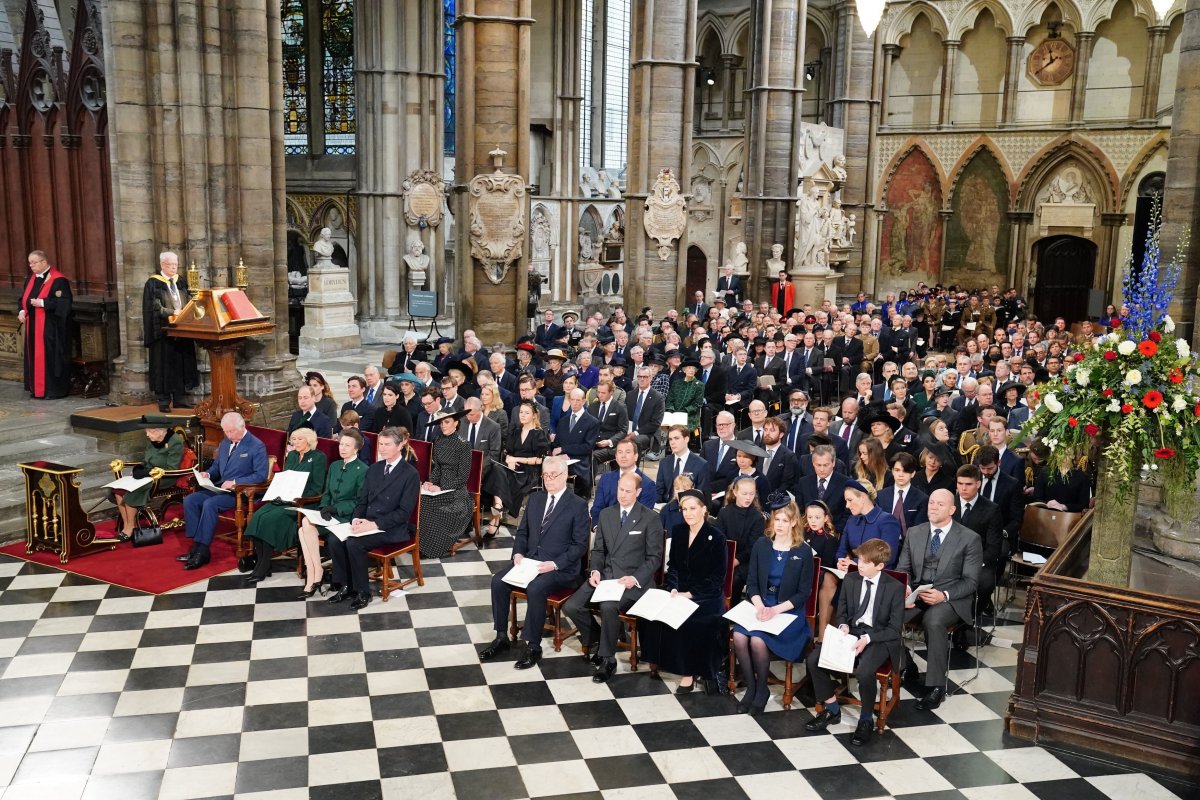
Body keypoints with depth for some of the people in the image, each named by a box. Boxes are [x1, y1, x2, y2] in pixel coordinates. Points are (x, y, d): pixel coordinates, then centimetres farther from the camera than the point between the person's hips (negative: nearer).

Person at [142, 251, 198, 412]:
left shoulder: (181, 282, 13)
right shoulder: (153, 283, -4)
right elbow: (154, 308, -12)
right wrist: (172, 312, -25)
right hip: (163, 331, -5)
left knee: (182, 364, 6)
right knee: (164, 364, -2)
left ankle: (179, 399, 14)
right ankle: (163, 401, 5)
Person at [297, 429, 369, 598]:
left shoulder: (363, 470, -5)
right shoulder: (334, 466, 18)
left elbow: (359, 502, -9)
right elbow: (326, 493, 19)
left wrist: (335, 508, -17)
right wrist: (324, 507, -3)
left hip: (348, 516, -6)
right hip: (330, 514, 6)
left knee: (307, 523, -26)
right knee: (304, 529, -23)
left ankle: (316, 574, -17)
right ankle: (312, 578, -23)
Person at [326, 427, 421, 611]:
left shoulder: (410, 474, -9)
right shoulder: (374, 468, 13)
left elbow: (404, 512, -14)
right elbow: (362, 500, 14)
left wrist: (374, 524, -22)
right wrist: (357, 518, -8)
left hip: (391, 529, -6)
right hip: (367, 522, 7)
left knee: (354, 542, -29)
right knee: (334, 539, -17)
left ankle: (362, 592, -12)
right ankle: (345, 586, -3)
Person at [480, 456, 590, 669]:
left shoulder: (578, 505, -5)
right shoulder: (534, 499, 13)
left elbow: (579, 545, -8)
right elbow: (522, 532, 18)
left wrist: (554, 564, -19)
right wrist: (518, 554, -2)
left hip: (560, 568, -6)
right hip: (529, 560, 6)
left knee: (535, 588, -33)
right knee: (498, 581, -17)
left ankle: (533, 646, -19)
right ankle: (501, 637, -5)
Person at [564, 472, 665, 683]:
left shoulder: (651, 518, -3)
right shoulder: (606, 514, 12)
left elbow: (654, 557, -4)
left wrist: (635, 578, -18)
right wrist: (595, 570, -3)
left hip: (633, 580, -5)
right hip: (605, 575, 5)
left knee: (608, 607, -34)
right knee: (571, 606, -16)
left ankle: (607, 659, -12)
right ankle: (595, 640, 12)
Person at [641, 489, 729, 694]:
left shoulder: (716, 537, -8)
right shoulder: (678, 532, 8)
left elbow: (717, 578, -9)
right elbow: (673, 566, 10)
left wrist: (690, 594, -17)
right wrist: (673, 589, -10)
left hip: (706, 595, -4)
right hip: (679, 589, 5)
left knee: (685, 618, -32)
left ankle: (689, 672, -17)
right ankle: (657, 659, -9)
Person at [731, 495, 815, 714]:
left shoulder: (803, 551, -2)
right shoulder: (761, 544, 7)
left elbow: (804, 593, -4)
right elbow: (751, 582, 7)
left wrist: (777, 610, -16)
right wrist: (759, 605, -12)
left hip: (788, 611, -3)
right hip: (761, 605, 3)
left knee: (758, 640, -29)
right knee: (739, 636, -26)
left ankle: (762, 690, -4)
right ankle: (750, 687, -7)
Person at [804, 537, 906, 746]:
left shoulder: (895, 588, -10)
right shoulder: (850, 579, 3)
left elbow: (895, 629, -9)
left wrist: (867, 639, -22)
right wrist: (843, 626, -8)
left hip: (879, 639, -5)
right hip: (851, 632, 5)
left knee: (864, 672, -35)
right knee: (813, 659, -16)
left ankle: (866, 720, -6)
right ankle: (832, 709, 5)